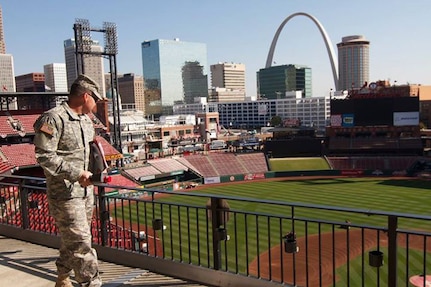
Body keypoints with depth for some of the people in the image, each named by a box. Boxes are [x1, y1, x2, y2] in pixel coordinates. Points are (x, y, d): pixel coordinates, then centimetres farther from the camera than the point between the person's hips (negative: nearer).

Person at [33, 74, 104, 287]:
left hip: (85, 190, 9)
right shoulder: (54, 118, -16)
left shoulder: (86, 120, 12)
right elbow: (44, 156, -20)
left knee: (72, 239, 19)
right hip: (65, 193, -9)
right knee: (80, 241, -6)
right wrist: (76, 174, -23)